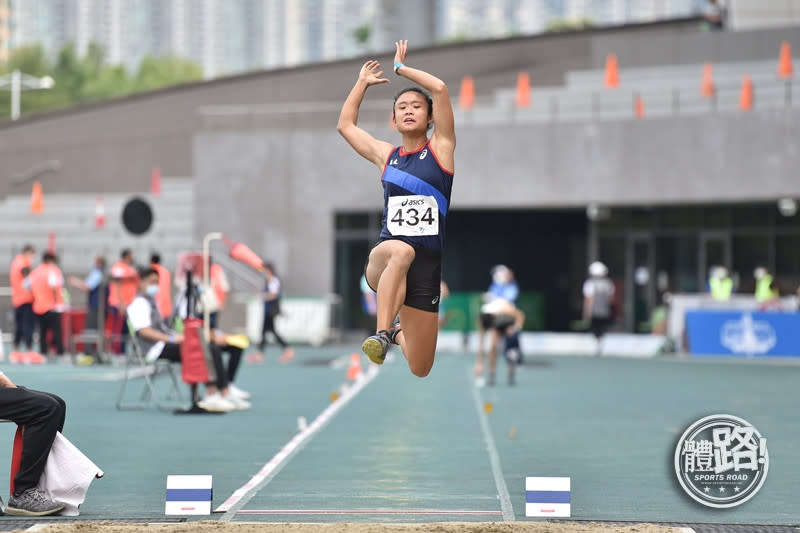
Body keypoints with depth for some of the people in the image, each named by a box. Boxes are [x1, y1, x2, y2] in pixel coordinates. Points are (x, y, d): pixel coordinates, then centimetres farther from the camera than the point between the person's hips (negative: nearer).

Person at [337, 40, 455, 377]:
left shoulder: (440, 148, 6)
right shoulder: (386, 156, 14)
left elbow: (440, 88, -5)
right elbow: (345, 125, 25)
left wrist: (401, 68, 7)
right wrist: (362, 82, 26)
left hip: (428, 264, 0)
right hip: (384, 260, 0)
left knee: (420, 371, 5)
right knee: (401, 250, -41)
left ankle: (398, 332, 40)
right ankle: (382, 334, -37)